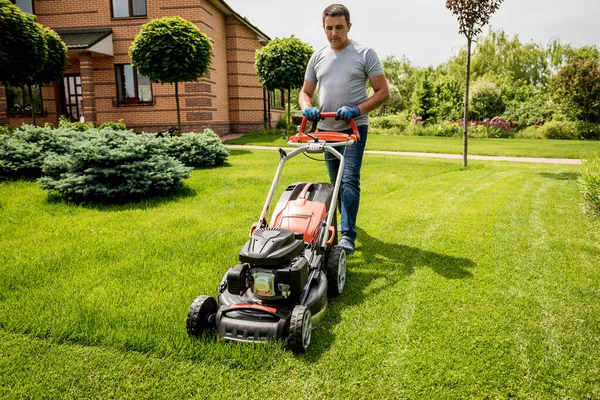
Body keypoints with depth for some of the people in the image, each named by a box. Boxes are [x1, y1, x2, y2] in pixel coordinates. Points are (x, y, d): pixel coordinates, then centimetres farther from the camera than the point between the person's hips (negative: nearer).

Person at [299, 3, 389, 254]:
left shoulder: (365, 54, -2)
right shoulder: (317, 57, 10)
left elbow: (383, 92, -5)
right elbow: (305, 92, 14)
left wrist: (356, 110, -19)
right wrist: (307, 108, -10)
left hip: (354, 128, -5)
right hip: (326, 129, 5)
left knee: (350, 180, -14)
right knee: (336, 182, 14)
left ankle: (347, 235, -15)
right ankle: (346, 222, 32)